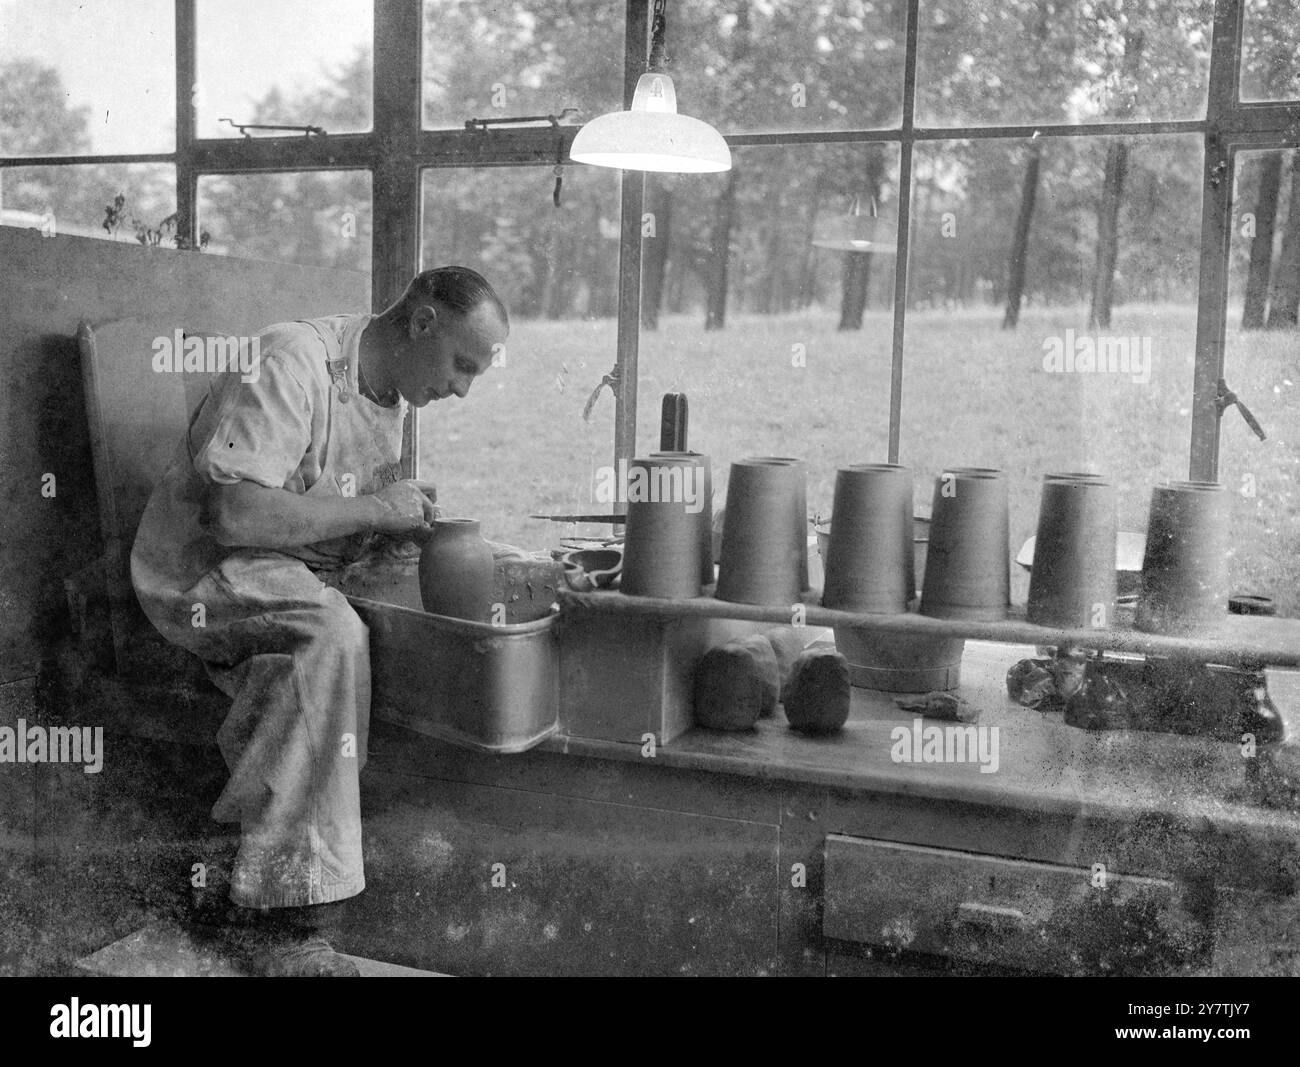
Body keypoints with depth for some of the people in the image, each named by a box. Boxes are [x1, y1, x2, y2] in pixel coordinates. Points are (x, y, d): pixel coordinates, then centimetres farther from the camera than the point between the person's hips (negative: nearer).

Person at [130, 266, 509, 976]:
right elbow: (234, 516, -30)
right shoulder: (291, 361, -21)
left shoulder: (391, 391, 8)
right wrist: (373, 510, -22)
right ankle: (281, 913, -28)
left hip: (296, 575, 10)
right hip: (202, 572, -10)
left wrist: (411, 516, -2)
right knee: (330, 633, -33)